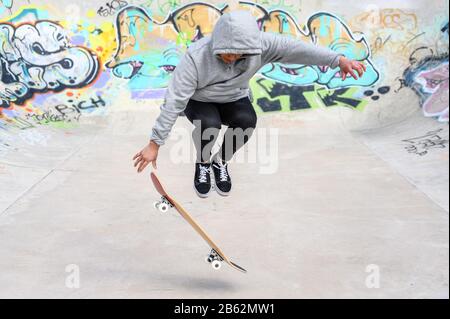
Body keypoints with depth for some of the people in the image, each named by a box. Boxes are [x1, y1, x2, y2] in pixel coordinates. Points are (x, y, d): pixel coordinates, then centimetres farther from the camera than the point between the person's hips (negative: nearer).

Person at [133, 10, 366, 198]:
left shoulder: (258, 44, -23)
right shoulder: (196, 56, -32)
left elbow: (296, 48, -27)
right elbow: (173, 101, -32)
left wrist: (338, 60, -38)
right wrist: (155, 144, -32)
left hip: (234, 99, 3)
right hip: (199, 101, -2)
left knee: (247, 121, -29)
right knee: (209, 125, -34)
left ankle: (220, 162, 0)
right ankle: (203, 163, 0)